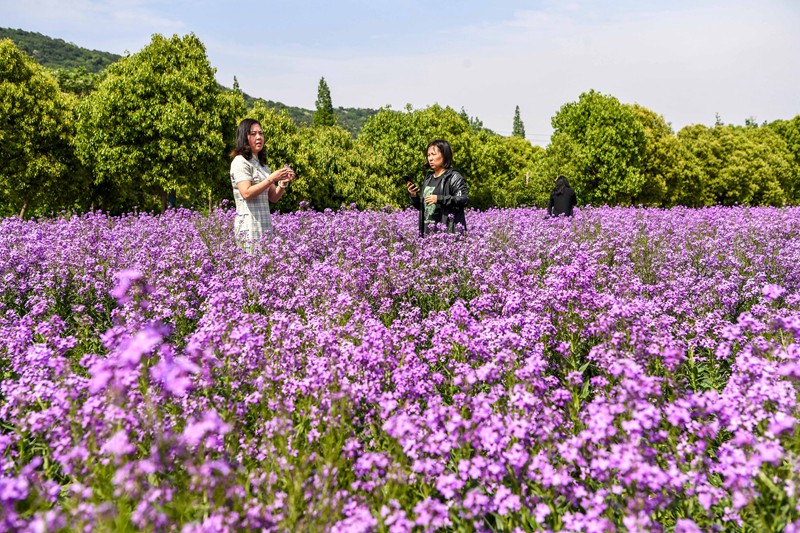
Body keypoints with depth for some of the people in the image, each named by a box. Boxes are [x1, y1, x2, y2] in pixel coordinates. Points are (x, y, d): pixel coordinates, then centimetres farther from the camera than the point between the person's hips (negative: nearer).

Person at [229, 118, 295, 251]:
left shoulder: (262, 164, 18)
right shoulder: (240, 162, -5)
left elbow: (273, 197, 14)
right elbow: (246, 193, -17)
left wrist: (283, 183, -4)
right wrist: (271, 179, -20)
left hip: (265, 226, 7)